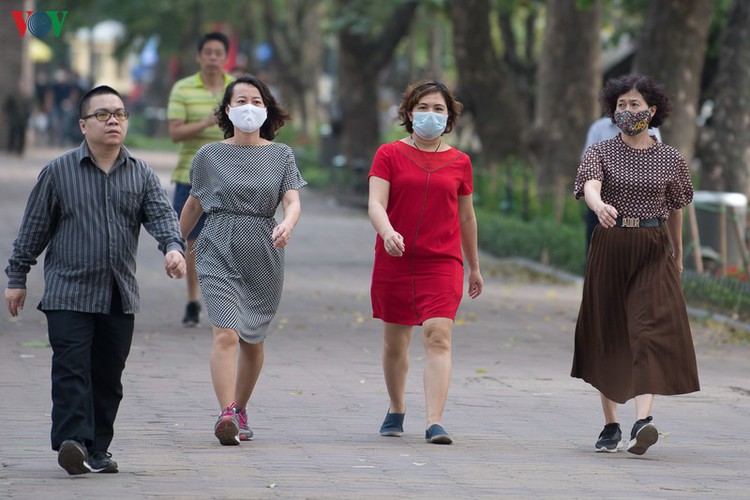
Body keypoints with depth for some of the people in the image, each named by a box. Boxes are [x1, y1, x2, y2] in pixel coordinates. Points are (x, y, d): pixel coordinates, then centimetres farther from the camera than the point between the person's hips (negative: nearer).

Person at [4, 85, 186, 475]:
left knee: (108, 375, 7)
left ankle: (97, 448, 16)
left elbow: (161, 215, -3)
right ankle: (73, 441, -22)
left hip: (120, 297, 3)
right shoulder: (58, 172, 0)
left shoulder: (141, 175, 8)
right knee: (71, 369, -13)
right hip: (68, 293, -3)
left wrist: (173, 247, -24)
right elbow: (34, 228, 5)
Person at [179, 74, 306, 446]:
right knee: (226, 333, -17)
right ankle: (226, 415, -27)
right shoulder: (209, 156, 5)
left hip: (263, 257, 2)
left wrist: (287, 226, -26)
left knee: (253, 340, 10)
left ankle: (239, 409, 28)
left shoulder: (281, 155, 7)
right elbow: (194, 205, 15)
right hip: (219, 253, -2)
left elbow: (292, 200, -4)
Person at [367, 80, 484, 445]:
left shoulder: (459, 162, 8)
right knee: (395, 342, 11)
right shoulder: (390, 154, 3)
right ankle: (396, 411, 34)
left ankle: (435, 423, -22)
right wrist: (387, 232, -30)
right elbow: (375, 203, -8)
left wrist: (474, 267, 23)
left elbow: (466, 216, 17)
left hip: (442, 263, 0)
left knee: (438, 336, -16)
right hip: (394, 261, 0)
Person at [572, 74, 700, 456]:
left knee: (651, 331, -16)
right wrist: (599, 206, -42)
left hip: (653, 252, -1)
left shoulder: (670, 160, 6)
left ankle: (643, 420, -29)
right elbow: (590, 187, -19)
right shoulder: (600, 153, 1)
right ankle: (610, 425, 18)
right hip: (609, 249, 1)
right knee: (607, 335, 6)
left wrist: (678, 253, 30)